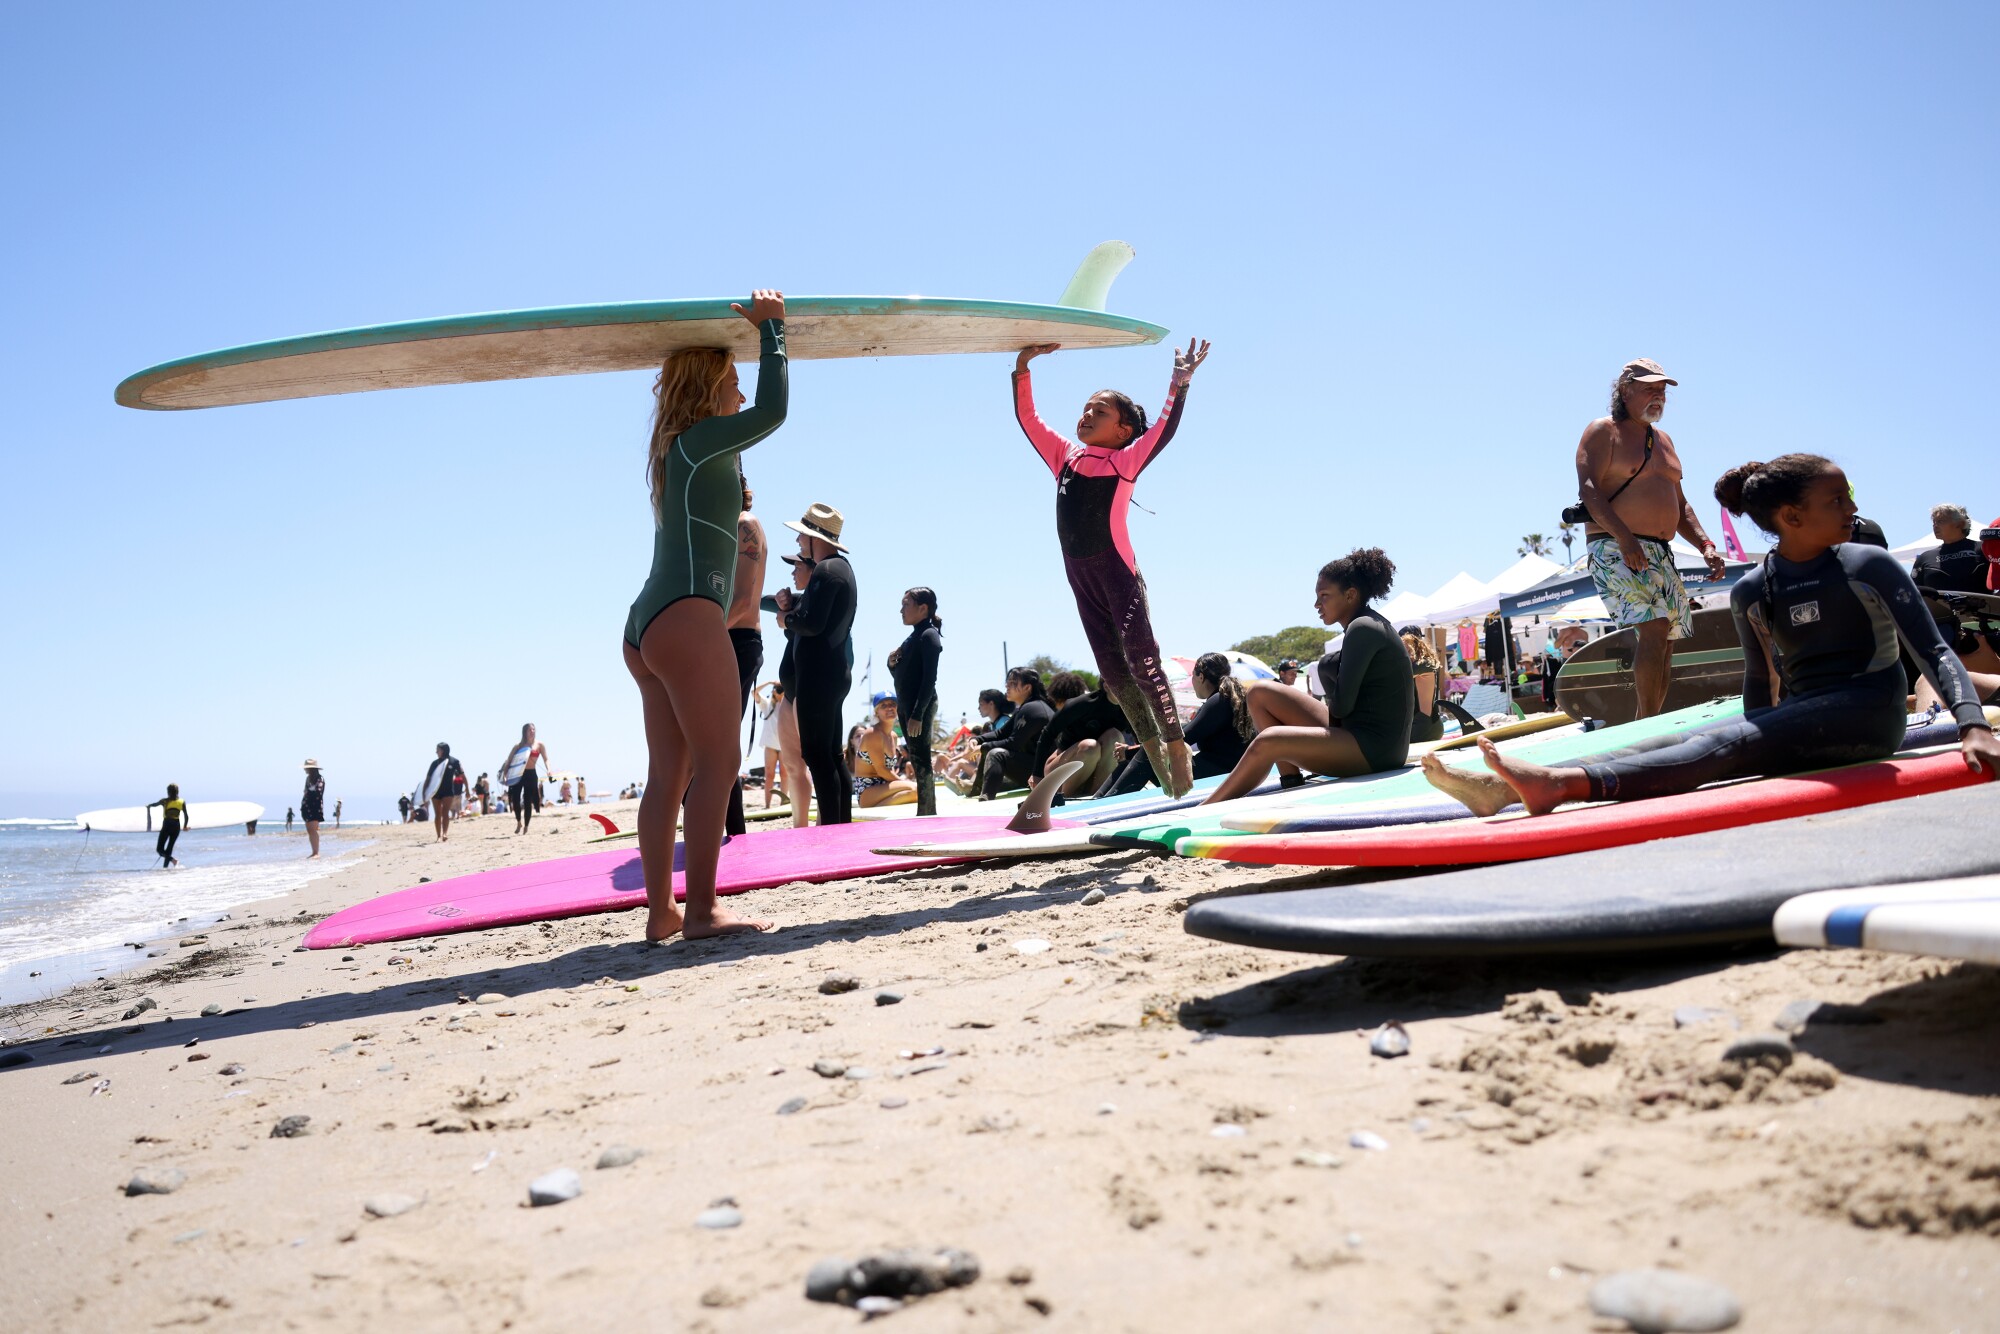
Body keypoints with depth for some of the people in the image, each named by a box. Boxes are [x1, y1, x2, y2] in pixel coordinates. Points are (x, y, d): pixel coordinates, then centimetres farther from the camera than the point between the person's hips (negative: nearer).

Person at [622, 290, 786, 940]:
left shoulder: (676, 450, 22)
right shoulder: (702, 440, -3)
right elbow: (772, 409, -15)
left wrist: (761, 328, 36)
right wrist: (769, 328, -3)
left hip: (646, 627, 10)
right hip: (687, 616, -10)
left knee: (669, 773, 7)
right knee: (717, 764, -11)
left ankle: (660, 910, 8)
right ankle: (702, 910, -14)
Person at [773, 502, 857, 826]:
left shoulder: (825, 570, -15)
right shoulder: (840, 566, 17)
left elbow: (810, 623, -23)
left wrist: (786, 617, -4)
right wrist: (791, 602, 2)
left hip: (819, 674, -10)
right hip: (837, 670, 10)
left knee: (817, 754, -9)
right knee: (832, 754, 13)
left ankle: (831, 828, -10)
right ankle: (844, 825, 16)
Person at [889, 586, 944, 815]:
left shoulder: (929, 635, -10)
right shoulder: (913, 638, 16)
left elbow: (930, 678, -17)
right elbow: (901, 676, 21)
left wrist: (918, 714, -22)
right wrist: (892, 664, -1)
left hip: (921, 706, -9)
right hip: (906, 706, 9)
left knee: (921, 761, -9)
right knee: (916, 761, 10)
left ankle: (927, 814, -8)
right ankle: (927, 813, 15)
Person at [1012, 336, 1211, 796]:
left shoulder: (1127, 459, -1)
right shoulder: (1065, 455, 13)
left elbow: (1164, 429, -14)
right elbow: (1027, 418, 14)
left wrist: (1179, 382, -25)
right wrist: (1022, 367, 6)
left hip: (1118, 572, -6)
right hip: (1081, 577, 6)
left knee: (1141, 657, -15)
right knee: (1112, 671, 7)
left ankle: (1176, 747, -11)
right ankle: (1153, 749, 16)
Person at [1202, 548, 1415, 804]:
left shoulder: (1362, 629, -14)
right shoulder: (1367, 626, 15)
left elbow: (1341, 706, -16)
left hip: (1375, 749, -10)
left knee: (1268, 741, -27)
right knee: (1259, 692, 6)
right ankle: (1292, 783, -4)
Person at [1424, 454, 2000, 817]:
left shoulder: (1870, 565, -2)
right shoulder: (1753, 591, 9)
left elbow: (1935, 650, -8)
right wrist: (1759, 755, 10)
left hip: (1870, 714, -5)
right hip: (1799, 722, 5)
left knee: (1727, 744, -29)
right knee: (1686, 743, -18)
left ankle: (1564, 783, -54)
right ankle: (1503, 788, -37)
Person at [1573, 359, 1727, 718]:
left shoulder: (1663, 440, 22)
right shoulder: (1603, 432, -1)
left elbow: (1679, 505, 25)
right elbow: (1588, 489, -15)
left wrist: (1705, 545, 10)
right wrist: (1625, 537, -27)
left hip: (1661, 554, 8)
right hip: (1615, 550, -8)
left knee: (1665, 640, 3)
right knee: (1654, 628, -22)